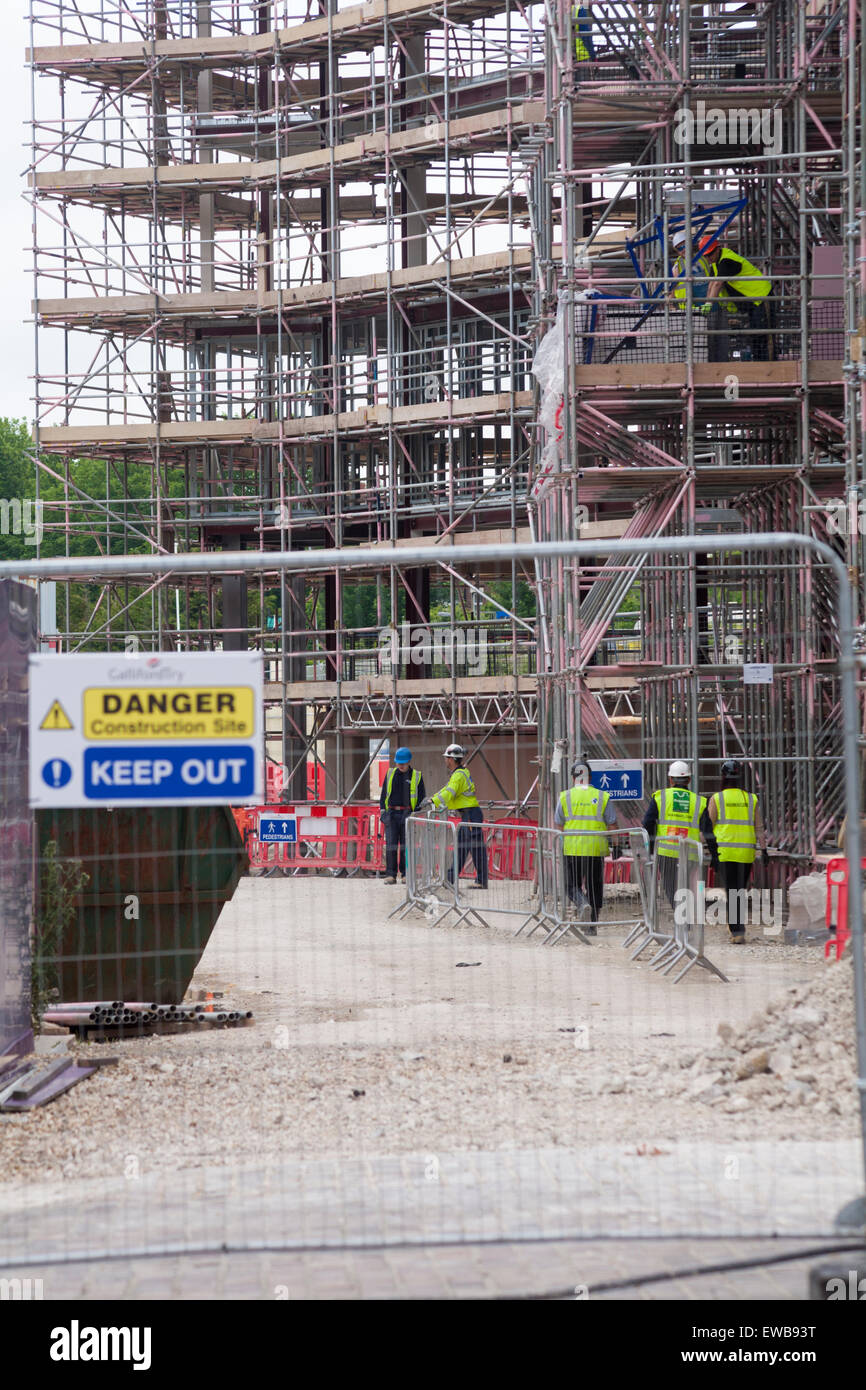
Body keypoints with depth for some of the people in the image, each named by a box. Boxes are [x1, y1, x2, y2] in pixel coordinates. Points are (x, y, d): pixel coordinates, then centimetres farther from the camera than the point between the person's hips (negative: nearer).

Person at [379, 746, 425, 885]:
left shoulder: (416, 777, 6)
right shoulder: (390, 774, 12)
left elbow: (421, 797, 7)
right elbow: (383, 794, 15)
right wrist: (382, 812, 6)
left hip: (407, 815, -1)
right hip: (392, 814, 1)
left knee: (406, 845, -1)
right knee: (391, 844, -5)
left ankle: (406, 874, 5)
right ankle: (390, 874, -5)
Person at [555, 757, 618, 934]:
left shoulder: (565, 796, 1)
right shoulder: (602, 797, 2)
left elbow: (558, 825, 3)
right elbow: (612, 824, 1)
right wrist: (616, 846, 9)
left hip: (572, 849, -1)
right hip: (596, 850, 1)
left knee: (572, 884, 11)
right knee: (594, 887, 11)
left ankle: (581, 903, -19)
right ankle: (593, 925, 12)